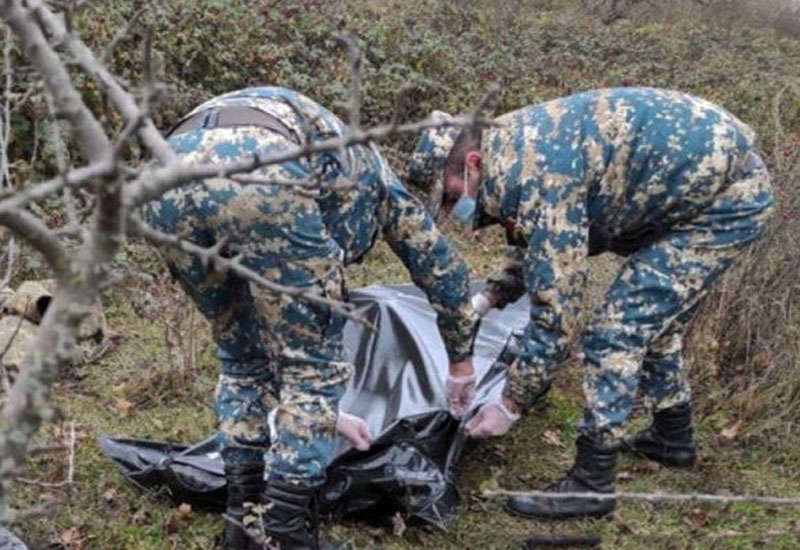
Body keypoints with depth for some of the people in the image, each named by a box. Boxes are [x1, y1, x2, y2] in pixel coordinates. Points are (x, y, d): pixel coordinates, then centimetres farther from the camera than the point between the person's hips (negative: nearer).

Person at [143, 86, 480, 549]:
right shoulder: (368, 171, 38)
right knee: (314, 362, 12)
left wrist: (323, 416, 61)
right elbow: (441, 266, 41)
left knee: (241, 357, 26)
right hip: (260, 174, -6)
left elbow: (281, 338, 51)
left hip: (170, 179, 6)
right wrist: (462, 361, 54)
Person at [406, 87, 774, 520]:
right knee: (653, 312, 22)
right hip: (713, 166, 10)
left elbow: (555, 308, -25)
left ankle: (591, 483, -3)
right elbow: (539, 246, 21)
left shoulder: (534, 178, -26)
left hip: (726, 197, -10)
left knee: (618, 326, -11)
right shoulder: (511, 146, 4)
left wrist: (510, 405, -16)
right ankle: (673, 435, 39)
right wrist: (486, 300, 9)